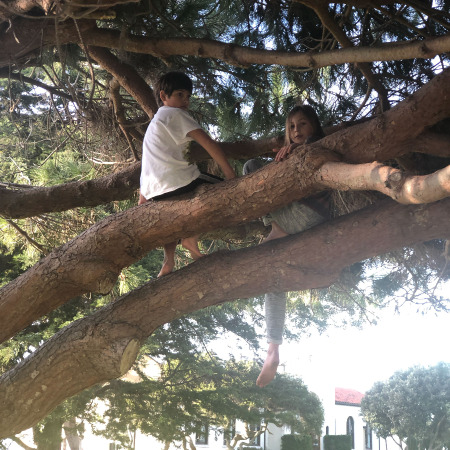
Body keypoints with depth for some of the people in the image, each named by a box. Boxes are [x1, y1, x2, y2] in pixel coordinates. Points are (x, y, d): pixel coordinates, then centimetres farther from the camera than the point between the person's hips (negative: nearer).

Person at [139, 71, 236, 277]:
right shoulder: (175, 114, 2)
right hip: (180, 183, -9)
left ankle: (168, 260, 22)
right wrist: (229, 173, -10)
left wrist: (143, 197, 30)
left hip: (156, 194, 9)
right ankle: (191, 238, -1)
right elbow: (207, 142, -10)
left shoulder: (153, 123, 29)